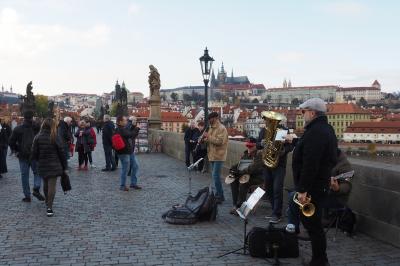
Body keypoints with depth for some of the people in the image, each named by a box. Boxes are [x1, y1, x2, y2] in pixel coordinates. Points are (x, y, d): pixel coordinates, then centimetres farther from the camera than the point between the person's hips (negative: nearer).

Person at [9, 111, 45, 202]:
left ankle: (27, 196, 8)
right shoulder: (37, 128, -4)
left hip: (22, 156, 1)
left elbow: (11, 142, -1)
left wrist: (15, 151, 10)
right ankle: (36, 189, -9)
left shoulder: (17, 129, -1)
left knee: (24, 175, 7)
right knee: (37, 172, 13)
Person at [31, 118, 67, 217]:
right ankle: (49, 207, -8)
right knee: (52, 186, -2)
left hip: (42, 166, 3)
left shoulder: (38, 137, -5)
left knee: (46, 184, 21)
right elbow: (62, 153, -6)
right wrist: (64, 166, 4)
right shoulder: (56, 137, -11)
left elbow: (34, 154, -3)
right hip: (54, 166, -3)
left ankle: (47, 202, 39)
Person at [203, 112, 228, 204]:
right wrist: (206, 139, 1)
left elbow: (220, 141, -24)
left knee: (215, 176, -13)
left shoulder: (221, 128, -14)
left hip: (218, 156, -9)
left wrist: (209, 137, -22)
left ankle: (220, 197, -8)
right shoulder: (211, 128, 15)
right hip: (212, 156, 10)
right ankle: (218, 194, 23)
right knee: (215, 176, 14)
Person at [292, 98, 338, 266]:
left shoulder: (315, 132, -21)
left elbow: (310, 164, -28)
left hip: (312, 187, -11)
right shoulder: (326, 129, 13)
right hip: (320, 183, 11)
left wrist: (303, 189, -26)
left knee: (313, 224, -2)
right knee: (312, 222, 19)